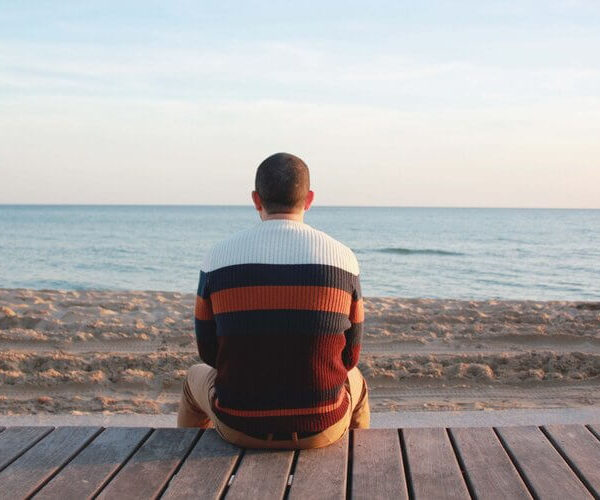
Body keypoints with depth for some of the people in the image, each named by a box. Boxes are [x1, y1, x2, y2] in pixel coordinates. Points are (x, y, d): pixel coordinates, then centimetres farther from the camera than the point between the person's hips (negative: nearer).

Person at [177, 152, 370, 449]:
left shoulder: (218, 258, -8)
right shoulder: (342, 258, -7)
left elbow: (209, 351, 3)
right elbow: (349, 355, 3)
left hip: (240, 426, 0)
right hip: (320, 426, 1)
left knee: (197, 378, 34)